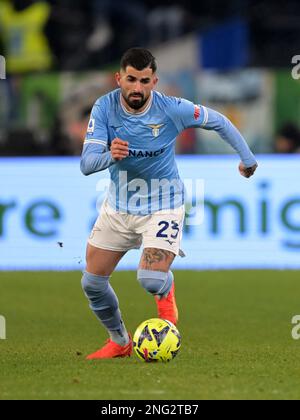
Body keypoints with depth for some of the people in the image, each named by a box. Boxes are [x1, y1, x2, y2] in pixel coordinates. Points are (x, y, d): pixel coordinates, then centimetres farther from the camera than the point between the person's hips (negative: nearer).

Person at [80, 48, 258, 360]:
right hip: (119, 203, 3)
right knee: (92, 283, 3)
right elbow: (86, 164, -23)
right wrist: (110, 156, -45)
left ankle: (166, 293, 18)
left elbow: (218, 122, -2)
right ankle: (119, 342, 29)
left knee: (151, 279, -22)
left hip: (162, 205, -3)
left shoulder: (173, 109, -20)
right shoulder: (104, 108, -16)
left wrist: (247, 157, 8)